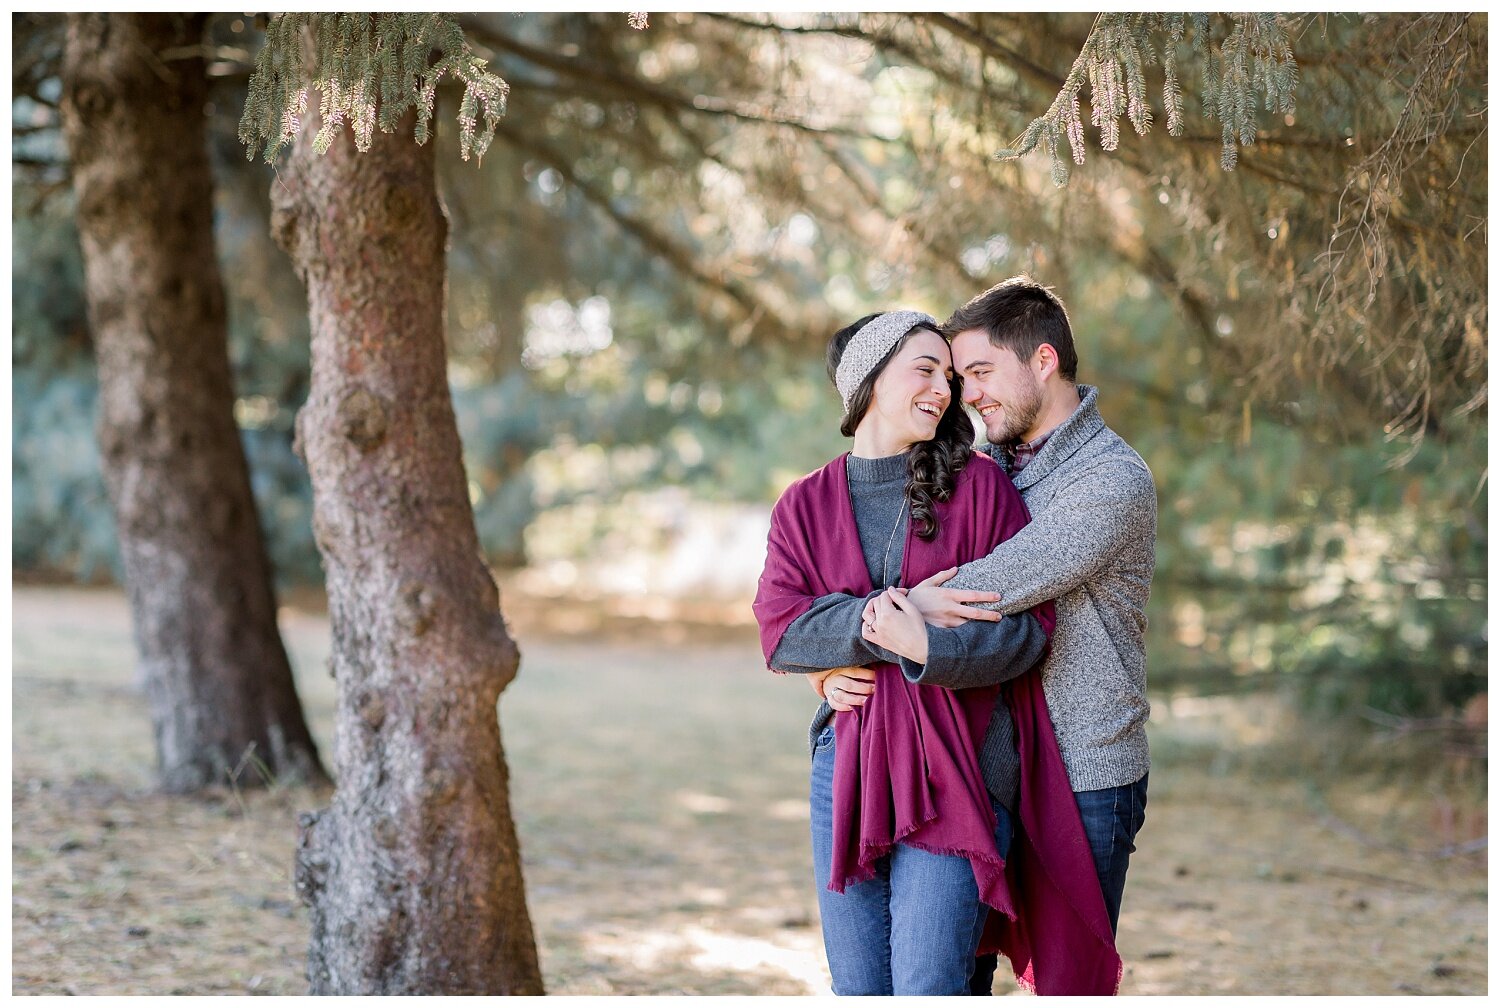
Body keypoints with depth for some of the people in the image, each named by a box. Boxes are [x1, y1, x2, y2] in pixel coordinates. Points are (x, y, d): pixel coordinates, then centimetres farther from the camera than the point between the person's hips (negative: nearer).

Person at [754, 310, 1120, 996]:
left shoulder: (978, 485, 1)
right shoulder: (805, 505, 9)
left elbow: (1029, 624, -5)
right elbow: (778, 627, -3)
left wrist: (927, 646, -21)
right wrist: (869, 624, -19)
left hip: (953, 772, -3)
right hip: (846, 761, 3)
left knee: (927, 990, -11)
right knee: (856, 991, 9)